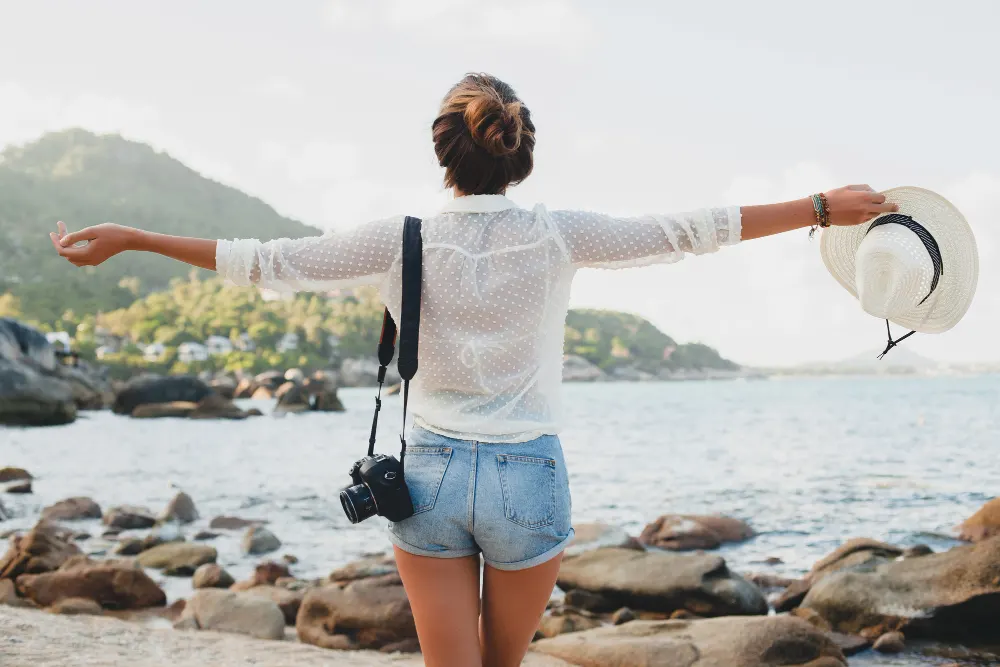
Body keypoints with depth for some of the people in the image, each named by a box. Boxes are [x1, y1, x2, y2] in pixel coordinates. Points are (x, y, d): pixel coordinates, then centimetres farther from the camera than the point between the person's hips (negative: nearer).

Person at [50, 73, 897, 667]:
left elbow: (270, 262, -4)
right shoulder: (558, 235, -7)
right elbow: (689, 231, -3)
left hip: (431, 475, 0)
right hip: (529, 477, 0)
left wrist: (130, 239, 4)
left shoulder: (406, 240, -6)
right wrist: (822, 208, 5)